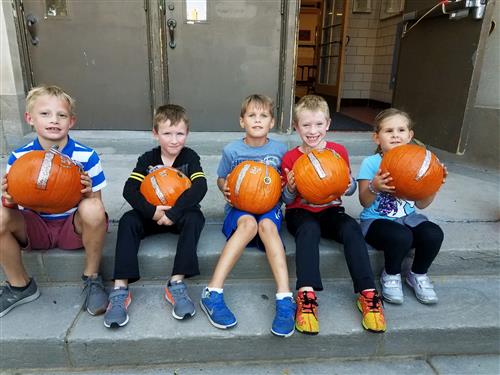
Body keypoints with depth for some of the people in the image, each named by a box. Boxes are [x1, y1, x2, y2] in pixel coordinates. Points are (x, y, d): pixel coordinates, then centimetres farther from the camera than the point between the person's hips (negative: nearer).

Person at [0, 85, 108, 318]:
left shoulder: (86, 156, -12)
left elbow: (95, 205, -9)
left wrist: (87, 194, -32)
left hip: (74, 226, -3)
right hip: (36, 226, 3)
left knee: (93, 209, -34)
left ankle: (91, 278, -8)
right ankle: (20, 286, 3)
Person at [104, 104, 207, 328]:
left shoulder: (190, 157, -6)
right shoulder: (148, 159, -1)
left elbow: (200, 187, -21)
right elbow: (129, 189, -11)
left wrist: (173, 213, -29)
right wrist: (151, 211, -28)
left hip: (180, 215, -1)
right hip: (153, 215, 2)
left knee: (194, 218, -33)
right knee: (127, 221, -25)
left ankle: (176, 284, -33)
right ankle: (120, 290, -28)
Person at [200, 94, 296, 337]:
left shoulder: (280, 149, 2)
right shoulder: (231, 150, 0)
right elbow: (221, 179, 13)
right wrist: (225, 190, -10)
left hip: (269, 206, 1)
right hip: (239, 207, 0)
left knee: (266, 225, -37)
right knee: (248, 223, -37)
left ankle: (285, 300, -42)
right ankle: (212, 293, -37)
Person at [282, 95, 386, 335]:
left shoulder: (339, 151, 1)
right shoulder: (290, 158, -3)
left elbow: (350, 187, 11)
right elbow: (288, 200, 3)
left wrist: (349, 186, -13)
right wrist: (290, 188, -20)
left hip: (330, 210, 2)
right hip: (300, 212, -1)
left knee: (352, 228, -29)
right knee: (309, 229, -35)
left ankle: (368, 294, -25)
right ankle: (307, 295, -40)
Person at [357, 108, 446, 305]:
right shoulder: (371, 163, -7)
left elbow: (421, 203, 8)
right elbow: (365, 202, -11)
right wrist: (374, 187, -31)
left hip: (407, 217, 4)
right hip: (376, 220, -4)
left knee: (434, 234, -25)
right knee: (401, 236, -34)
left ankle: (418, 275, 6)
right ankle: (390, 276, -1)